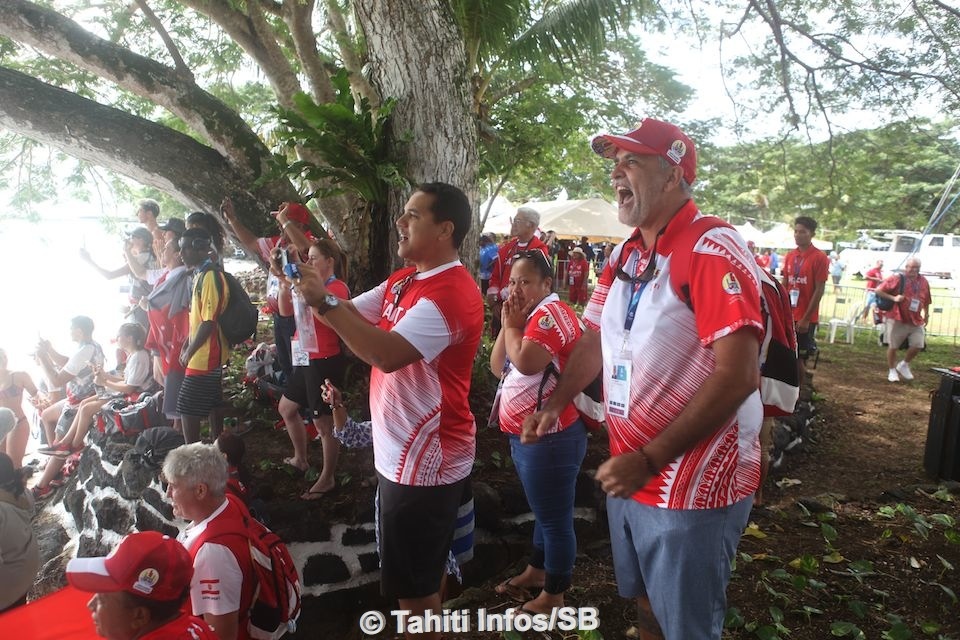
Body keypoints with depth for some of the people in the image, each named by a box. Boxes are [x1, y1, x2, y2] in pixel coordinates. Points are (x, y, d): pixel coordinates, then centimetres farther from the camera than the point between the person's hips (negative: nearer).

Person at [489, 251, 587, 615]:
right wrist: (508, 325, -2)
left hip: (547, 436, -11)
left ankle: (553, 595, 17)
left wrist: (511, 324, -16)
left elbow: (526, 362, -31)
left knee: (555, 516, 3)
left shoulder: (551, 313, -17)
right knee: (543, 511, 25)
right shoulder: (530, 316, 14)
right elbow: (498, 367, 9)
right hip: (524, 434, 11)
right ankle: (536, 570, 41)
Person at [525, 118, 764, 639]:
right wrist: (554, 404, 1)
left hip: (695, 485, -7)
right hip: (628, 473, 7)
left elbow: (737, 377, -25)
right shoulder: (624, 255, 7)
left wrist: (649, 460, -25)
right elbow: (596, 340, 15)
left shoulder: (712, 252, -19)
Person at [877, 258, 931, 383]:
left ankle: (904, 365, 23)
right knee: (893, 346, 4)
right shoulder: (897, 278, -10)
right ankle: (892, 371, 20)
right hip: (896, 319, -4)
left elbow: (926, 300, 17)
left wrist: (926, 314, 15)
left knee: (917, 345, -3)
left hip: (916, 321, 4)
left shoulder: (923, 282, 5)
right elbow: (878, 290, -10)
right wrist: (893, 298, -18)